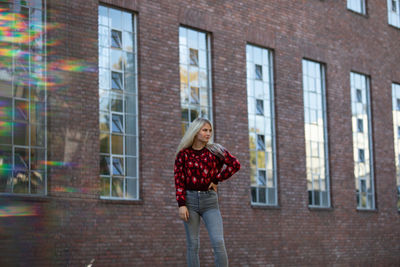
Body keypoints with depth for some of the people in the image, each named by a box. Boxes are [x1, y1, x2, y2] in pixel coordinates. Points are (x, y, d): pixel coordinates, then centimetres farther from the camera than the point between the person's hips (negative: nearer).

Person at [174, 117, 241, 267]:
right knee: (192, 245, 1)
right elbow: (179, 180, 0)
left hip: (209, 200, 0)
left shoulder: (215, 150, 4)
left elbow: (235, 164, -5)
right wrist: (181, 205, -9)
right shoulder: (183, 153, 3)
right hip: (190, 199, 0)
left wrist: (217, 180, -6)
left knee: (218, 242, -12)